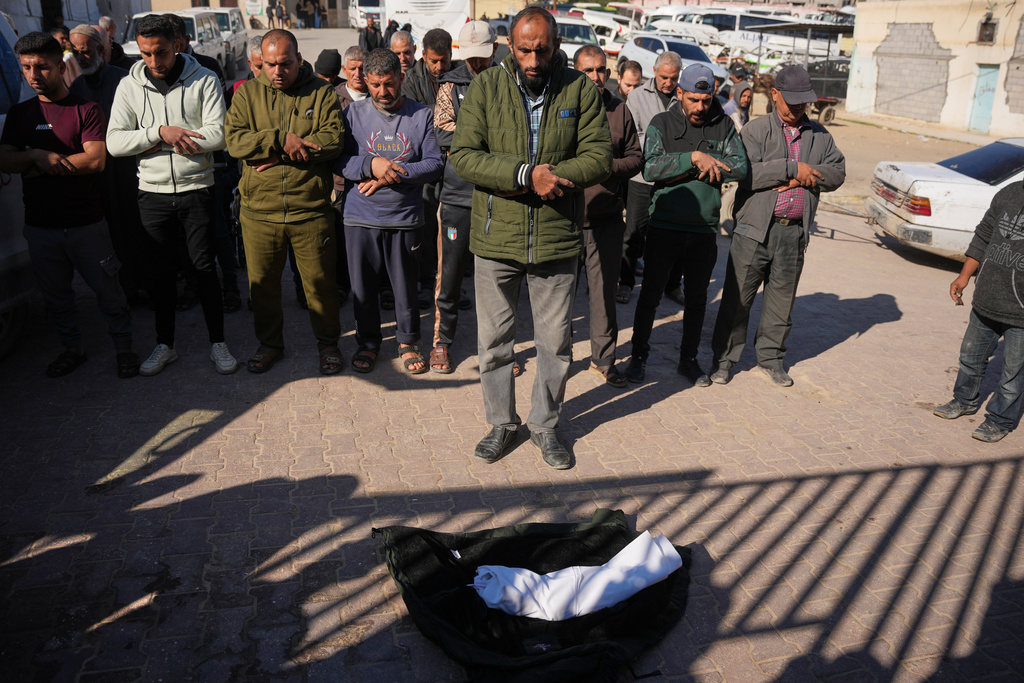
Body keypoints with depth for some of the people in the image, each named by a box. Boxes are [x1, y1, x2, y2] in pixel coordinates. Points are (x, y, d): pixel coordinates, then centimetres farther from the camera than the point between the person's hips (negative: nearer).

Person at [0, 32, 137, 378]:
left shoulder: (86, 110, -5)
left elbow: (96, 160, -17)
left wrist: (38, 165, -12)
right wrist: (37, 156, -16)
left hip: (86, 223, -5)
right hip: (40, 226, 5)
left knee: (107, 289, 2)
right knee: (55, 294, 14)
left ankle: (123, 346, 18)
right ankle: (73, 348, 30)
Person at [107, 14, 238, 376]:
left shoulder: (204, 80, -5)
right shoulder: (130, 86, 2)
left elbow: (217, 135, -15)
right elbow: (114, 142, -5)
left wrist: (160, 143, -13)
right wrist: (160, 131, -18)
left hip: (197, 189, -2)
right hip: (153, 193, 3)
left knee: (204, 268, 3)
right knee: (161, 271, 10)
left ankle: (218, 343, 17)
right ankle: (165, 345, 25)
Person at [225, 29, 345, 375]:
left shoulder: (322, 93, 2)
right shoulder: (247, 94, 6)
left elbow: (334, 139, -12)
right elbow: (235, 140, -7)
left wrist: (279, 153, -15)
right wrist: (282, 139, -21)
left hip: (311, 211, -2)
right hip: (259, 211, 2)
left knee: (320, 281, 6)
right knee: (262, 282, 13)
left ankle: (328, 342, 26)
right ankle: (269, 343, 32)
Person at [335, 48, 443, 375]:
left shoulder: (422, 115, 2)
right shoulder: (354, 113, 4)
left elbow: (434, 163, -4)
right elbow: (338, 160, 0)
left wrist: (393, 174, -14)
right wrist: (371, 165, -18)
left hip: (405, 217, -1)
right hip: (360, 217, 1)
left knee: (406, 285, 7)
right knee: (363, 286, 9)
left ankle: (408, 341, 27)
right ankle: (368, 342, 28)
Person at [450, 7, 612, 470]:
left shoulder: (580, 90, 1)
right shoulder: (485, 88, -1)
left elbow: (599, 156, -4)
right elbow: (463, 155, -10)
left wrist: (550, 177, -19)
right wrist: (528, 174, -21)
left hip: (556, 239, 0)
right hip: (495, 239, 0)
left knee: (556, 341, 10)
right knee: (493, 339, 11)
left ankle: (545, 424, 30)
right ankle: (502, 422, 31)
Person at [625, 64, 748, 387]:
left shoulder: (724, 125, 4)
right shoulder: (661, 123, -1)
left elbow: (741, 167, -8)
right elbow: (650, 168, -15)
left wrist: (686, 171, -15)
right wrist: (694, 157, -23)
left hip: (704, 229, 2)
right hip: (663, 226, -2)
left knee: (697, 299, 12)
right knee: (650, 295, 6)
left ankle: (688, 359, 28)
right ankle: (639, 356, 22)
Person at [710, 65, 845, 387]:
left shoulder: (819, 134, 15)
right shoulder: (755, 130, 0)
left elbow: (837, 171, 8)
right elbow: (746, 172, -15)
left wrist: (803, 178, -8)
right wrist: (793, 169, -13)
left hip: (794, 231, 4)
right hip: (755, 228, -4)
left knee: (782, 298, 11)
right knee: (737, 297, 1)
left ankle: (771, 358, 26)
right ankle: (724, 358, 15)